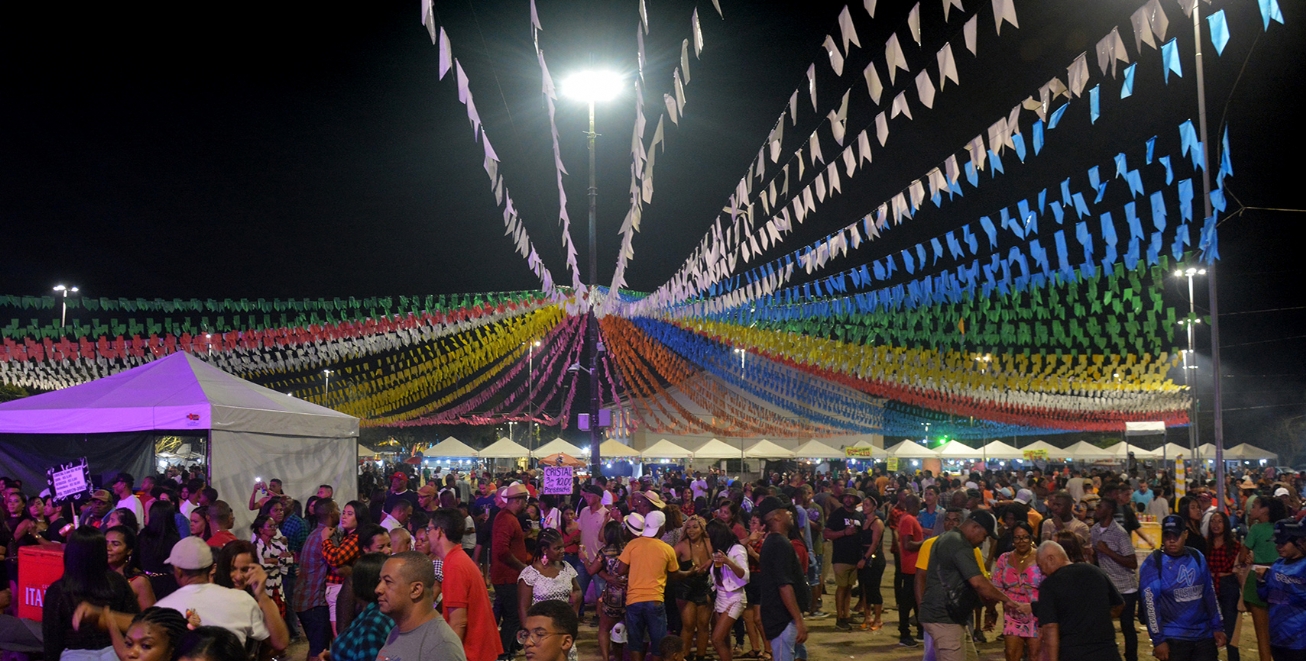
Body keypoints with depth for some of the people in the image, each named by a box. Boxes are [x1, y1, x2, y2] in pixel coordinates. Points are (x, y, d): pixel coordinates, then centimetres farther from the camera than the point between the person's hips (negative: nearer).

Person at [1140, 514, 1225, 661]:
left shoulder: (1197, 558, 6)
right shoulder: (1153, 563, -9)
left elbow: (1210, 594, 13)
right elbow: (1150, 604, -11)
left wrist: (1217, 627, 10)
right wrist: (1158, 639, -14)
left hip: (1204, 634, 5)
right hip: (1173, 638, -5)